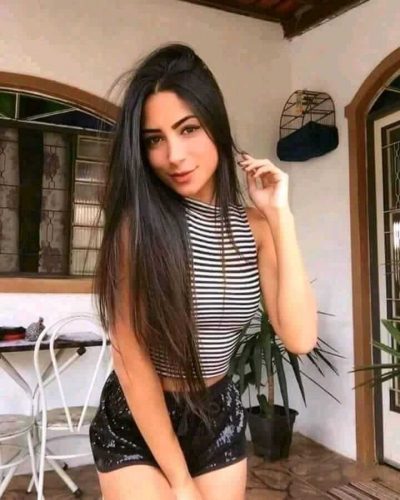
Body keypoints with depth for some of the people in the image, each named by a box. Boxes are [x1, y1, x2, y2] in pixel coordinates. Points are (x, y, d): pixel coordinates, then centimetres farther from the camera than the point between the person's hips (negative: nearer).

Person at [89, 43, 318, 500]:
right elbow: (131, 358, -18)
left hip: (219, 416, 4)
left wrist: (280, 217, -17)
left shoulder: (253, 225, -6)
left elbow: (300, 337, -14)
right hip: (135, 422, -3)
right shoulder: (137, 220, -18)